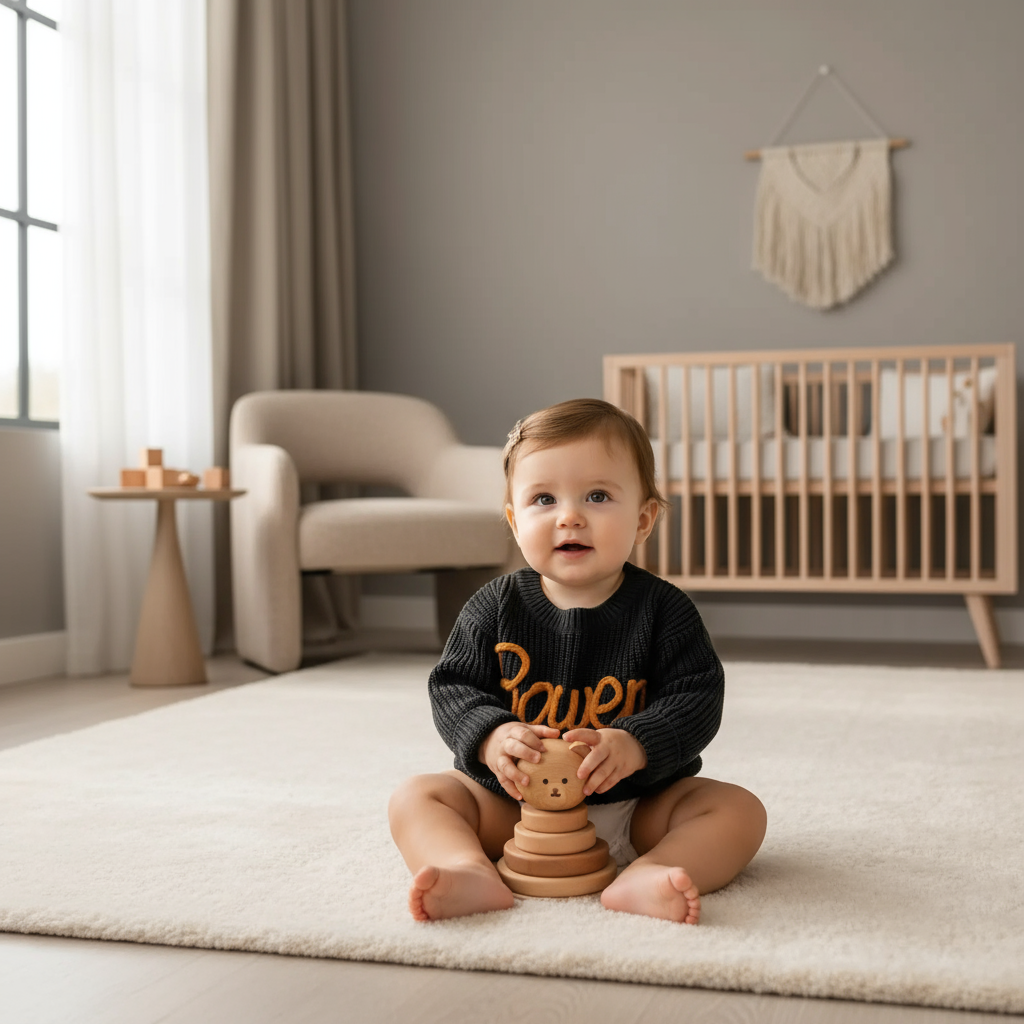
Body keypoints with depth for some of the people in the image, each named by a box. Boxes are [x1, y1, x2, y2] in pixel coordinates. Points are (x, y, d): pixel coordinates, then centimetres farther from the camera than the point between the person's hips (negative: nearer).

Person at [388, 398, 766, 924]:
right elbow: (453, 688, -4)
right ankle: (471, 872, -36)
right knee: (415, 796, -13)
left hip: (636, 806, -1)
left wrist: (636, 744, -31)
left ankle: (643, 877, -41)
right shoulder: (497, 606, -3)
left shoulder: (662, 609, -7)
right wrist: (491, 736, -25)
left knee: (739, 809, -20)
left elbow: (696, 698, -12)